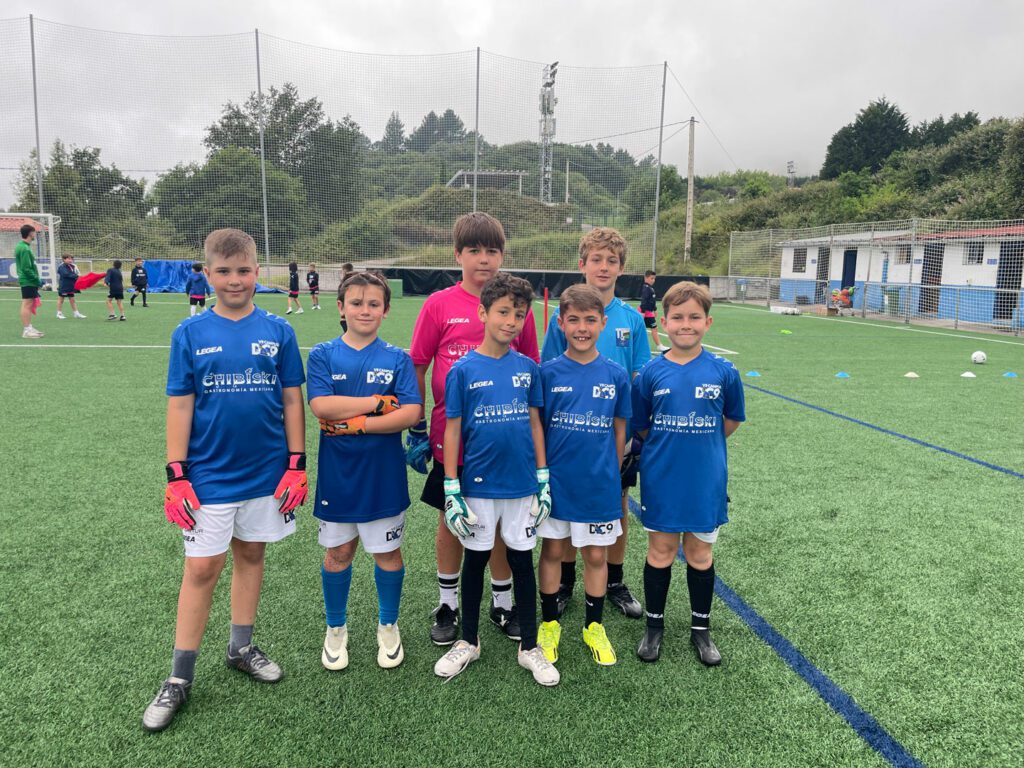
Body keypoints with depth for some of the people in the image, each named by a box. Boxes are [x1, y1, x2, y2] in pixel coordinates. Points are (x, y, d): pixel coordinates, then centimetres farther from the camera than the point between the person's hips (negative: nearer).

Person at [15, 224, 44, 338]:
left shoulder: (21, 246, 15)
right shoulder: (25, 249, -16)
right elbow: (27, 269, -20)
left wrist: (36, 280, 18)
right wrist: (37, 280, -14)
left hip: (27, 281, 10)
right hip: (28, 281, -10)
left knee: (28, 304, 14)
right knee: (27, 304, -7)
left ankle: (29, 327, 21)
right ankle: (26, 330, -6)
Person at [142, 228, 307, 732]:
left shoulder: (278, 331, -1)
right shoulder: (190, 333, -3)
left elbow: (292, 401, 1)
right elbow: (180, 407, -2)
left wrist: (296, 464, -1)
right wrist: (176, 477, -5)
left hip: (266, 473, 2)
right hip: (209, 476, -1)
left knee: (250, 555, 15)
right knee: (202, 568, 2)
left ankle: (241, 648, 33)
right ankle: (180, 678, 18)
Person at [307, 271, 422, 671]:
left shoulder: (397, 359, -2)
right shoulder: (323, 355, -1)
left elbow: (411, 413, -14)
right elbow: (321, 406, -17)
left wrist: (355, 423, -19)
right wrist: (379, 401, -17)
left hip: (384, 476, 0)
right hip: (337, 474, 1)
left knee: (388, 552, 12)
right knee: (337, 552, 13)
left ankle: (388, 627, 34)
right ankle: (336, 629, 35)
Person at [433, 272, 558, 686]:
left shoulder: (528, 368, 0)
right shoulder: (463, 369, -7)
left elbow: (535, 422, 5)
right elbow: (452, 430, -5)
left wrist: (544, 480, 4)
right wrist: (451, 490, -7)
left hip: (522, 485, 2)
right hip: (478, 484, -1)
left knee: (522, 559, 11)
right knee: (475, 558, 13)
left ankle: (529, 647, 28)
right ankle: (468, 642, 33)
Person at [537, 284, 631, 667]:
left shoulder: (616, 374, -3)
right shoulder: (549, 372, -6)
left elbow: (619, 431, 5)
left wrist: (612, 475, 8)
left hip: (600, 484, 1)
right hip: (557, 481, 0)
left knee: (596, 554, 13)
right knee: (552, 550, 13)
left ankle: (594, 626, 32)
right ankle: (549, 623, 31)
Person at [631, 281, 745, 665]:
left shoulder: (723, 371, -7)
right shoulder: (651, 373, -7)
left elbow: (732, 418, 8)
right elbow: (640, 425, 4)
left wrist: (700, 445, 7)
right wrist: (668, 447, 2)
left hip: (706, 481, 0)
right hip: (660, 479, 0)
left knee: (700, 553, 13)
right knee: (660, 551, 12)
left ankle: (701, 628, 32)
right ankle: (654, 625, 30)